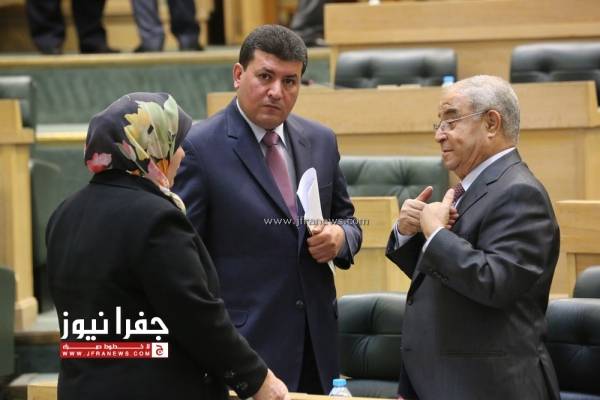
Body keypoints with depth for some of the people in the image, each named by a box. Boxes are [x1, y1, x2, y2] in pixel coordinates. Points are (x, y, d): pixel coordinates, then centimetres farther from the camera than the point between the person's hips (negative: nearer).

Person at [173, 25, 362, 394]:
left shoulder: (321, 141, 8)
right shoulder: (199, 148, -9)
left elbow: (346, 220, 19)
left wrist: (340, 236, -6)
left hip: (317, 339, 6)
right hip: (246, 343, -5)